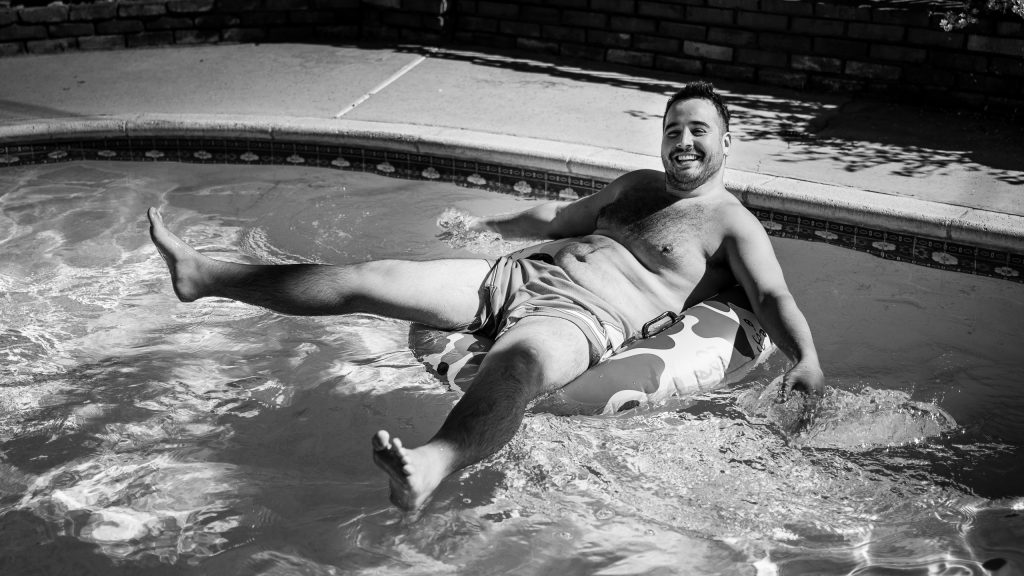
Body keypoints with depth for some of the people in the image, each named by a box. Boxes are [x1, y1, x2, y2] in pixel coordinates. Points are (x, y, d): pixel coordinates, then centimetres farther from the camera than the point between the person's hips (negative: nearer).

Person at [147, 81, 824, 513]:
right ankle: (203, 275, 7)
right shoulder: (638, 185, 27)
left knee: (518, 361, -46)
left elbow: (775, 298, -8)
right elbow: (558, 217, 40)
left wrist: (808, 361, -27)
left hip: (585, 319, -7)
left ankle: (428, 469, -76)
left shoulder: (734, 224, 6)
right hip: (521, 276, 7)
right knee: (369, 278, -1)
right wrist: (484, 222, 46)